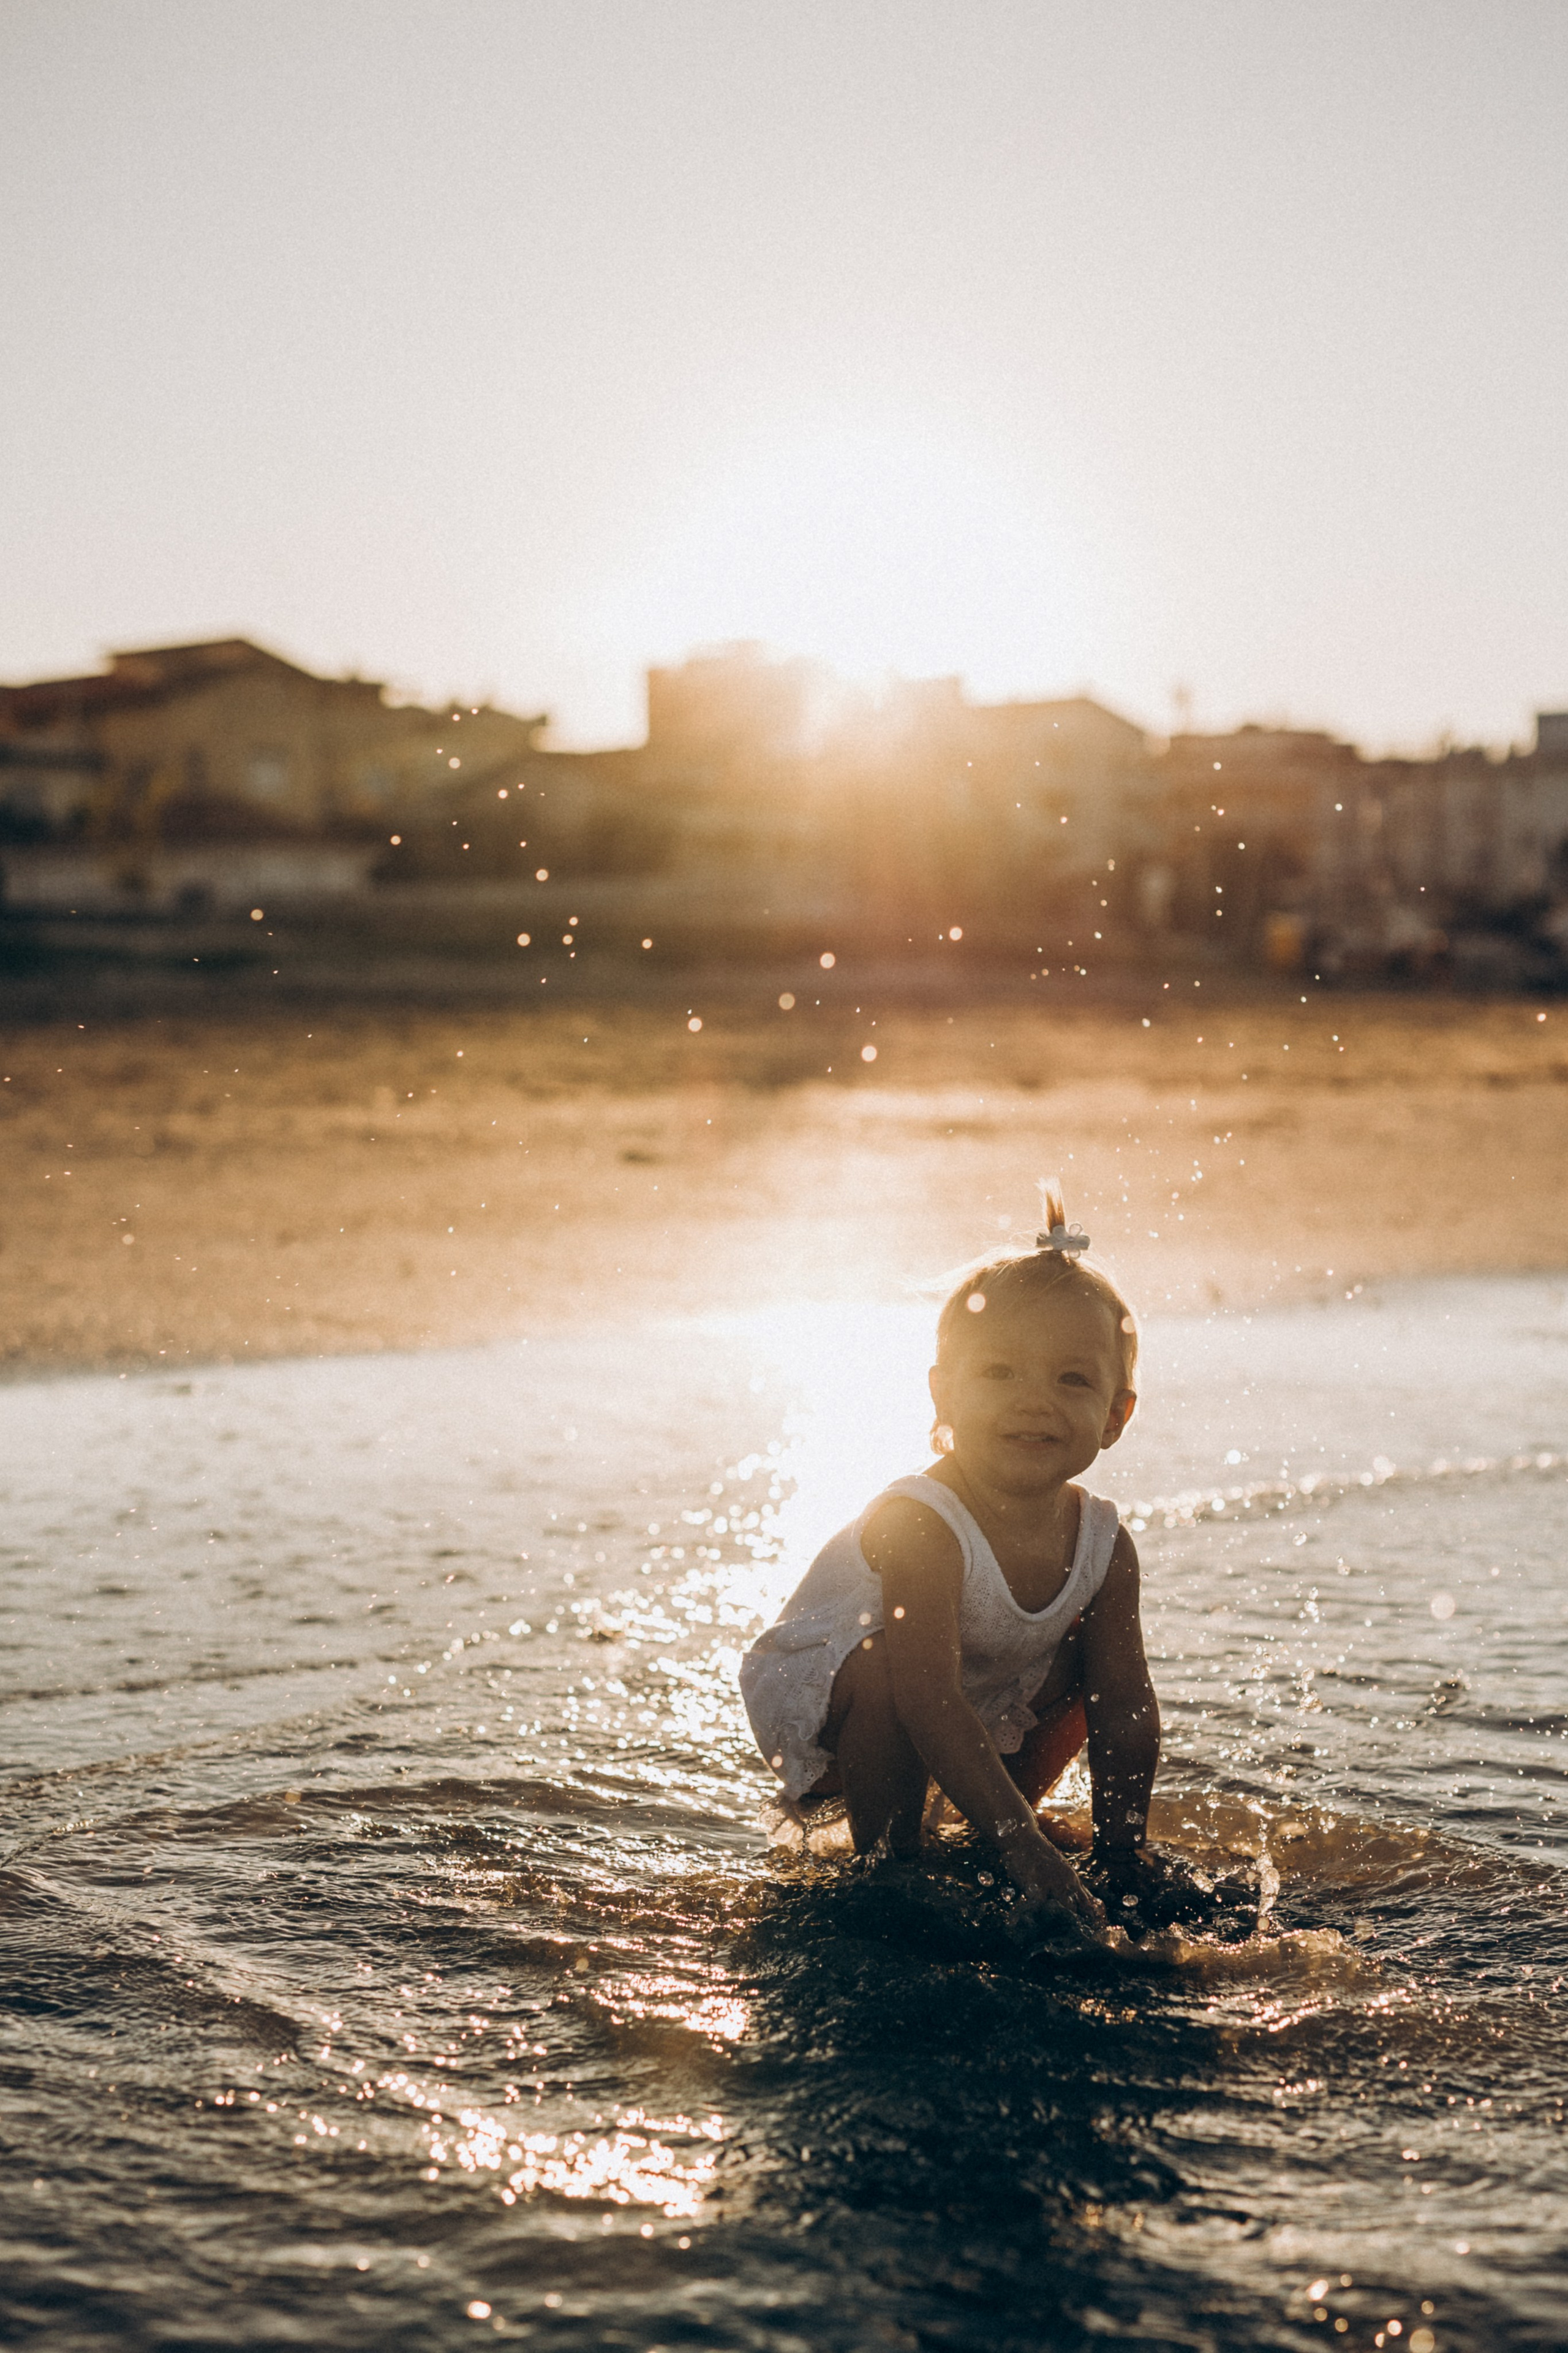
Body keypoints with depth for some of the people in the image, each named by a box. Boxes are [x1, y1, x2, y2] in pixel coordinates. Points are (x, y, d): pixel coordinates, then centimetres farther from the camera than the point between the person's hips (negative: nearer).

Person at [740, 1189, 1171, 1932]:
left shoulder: (1101, 1541, -15)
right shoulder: (920, 1525, -36)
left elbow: (1125, 1704, -9)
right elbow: (928, 1697, -42)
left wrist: (1122, 1847, -13)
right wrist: (1023, 1848, -45)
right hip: (814, 1689, -7)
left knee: (1087, 1668, -3)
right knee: (886, 1672, -35)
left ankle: (979, 1837, 13)